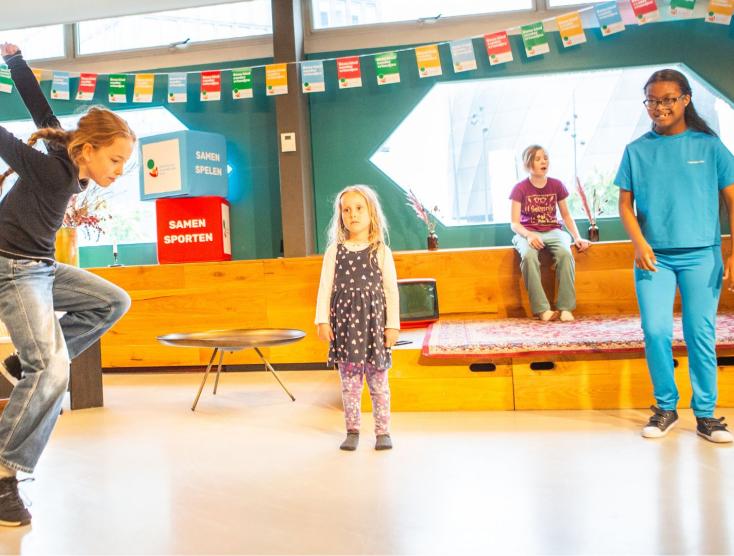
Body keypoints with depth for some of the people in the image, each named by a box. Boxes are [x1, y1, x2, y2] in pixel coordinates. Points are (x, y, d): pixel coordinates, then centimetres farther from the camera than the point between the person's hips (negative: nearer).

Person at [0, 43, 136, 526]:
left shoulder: (70, 161, 2)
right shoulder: (50, 168, -20)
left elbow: (43, 112, 9)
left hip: (43, 268, 10)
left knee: (114, 301, 12)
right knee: (53, 371, -17)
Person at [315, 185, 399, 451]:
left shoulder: (381, 251, 0)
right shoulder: (334, 251, 3)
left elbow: (391, 289, 1)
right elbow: (325, 287, 3)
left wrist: (392, 324, -2)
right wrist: (322, 320, -4)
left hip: (373, 321, -1)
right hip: (344, 321, 1)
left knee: (378, 379, 6)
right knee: (349, 381, 7)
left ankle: (383, 431, 16)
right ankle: (352, 431, 17)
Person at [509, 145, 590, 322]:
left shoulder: (557, 185, 7)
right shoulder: (520, 189, -2)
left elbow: (566, 215, 14)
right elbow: (514, 223, -5)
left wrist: (577, 237, -1)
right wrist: (529, 235, -26)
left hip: (552, 231, 2)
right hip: (528, 233, -2)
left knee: (565, 253, -33)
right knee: (529, 255, -37)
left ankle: (566, 308, -28)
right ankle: (542, 309, -35)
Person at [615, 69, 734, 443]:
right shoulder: (637, 150, 5)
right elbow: (625, 204, 6)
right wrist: (639, 242, -10)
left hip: (702, 255, 0)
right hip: (654, 257, 1)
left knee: (701, 334, 3)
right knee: (656, 331, -6)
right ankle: (665, 407, 14)